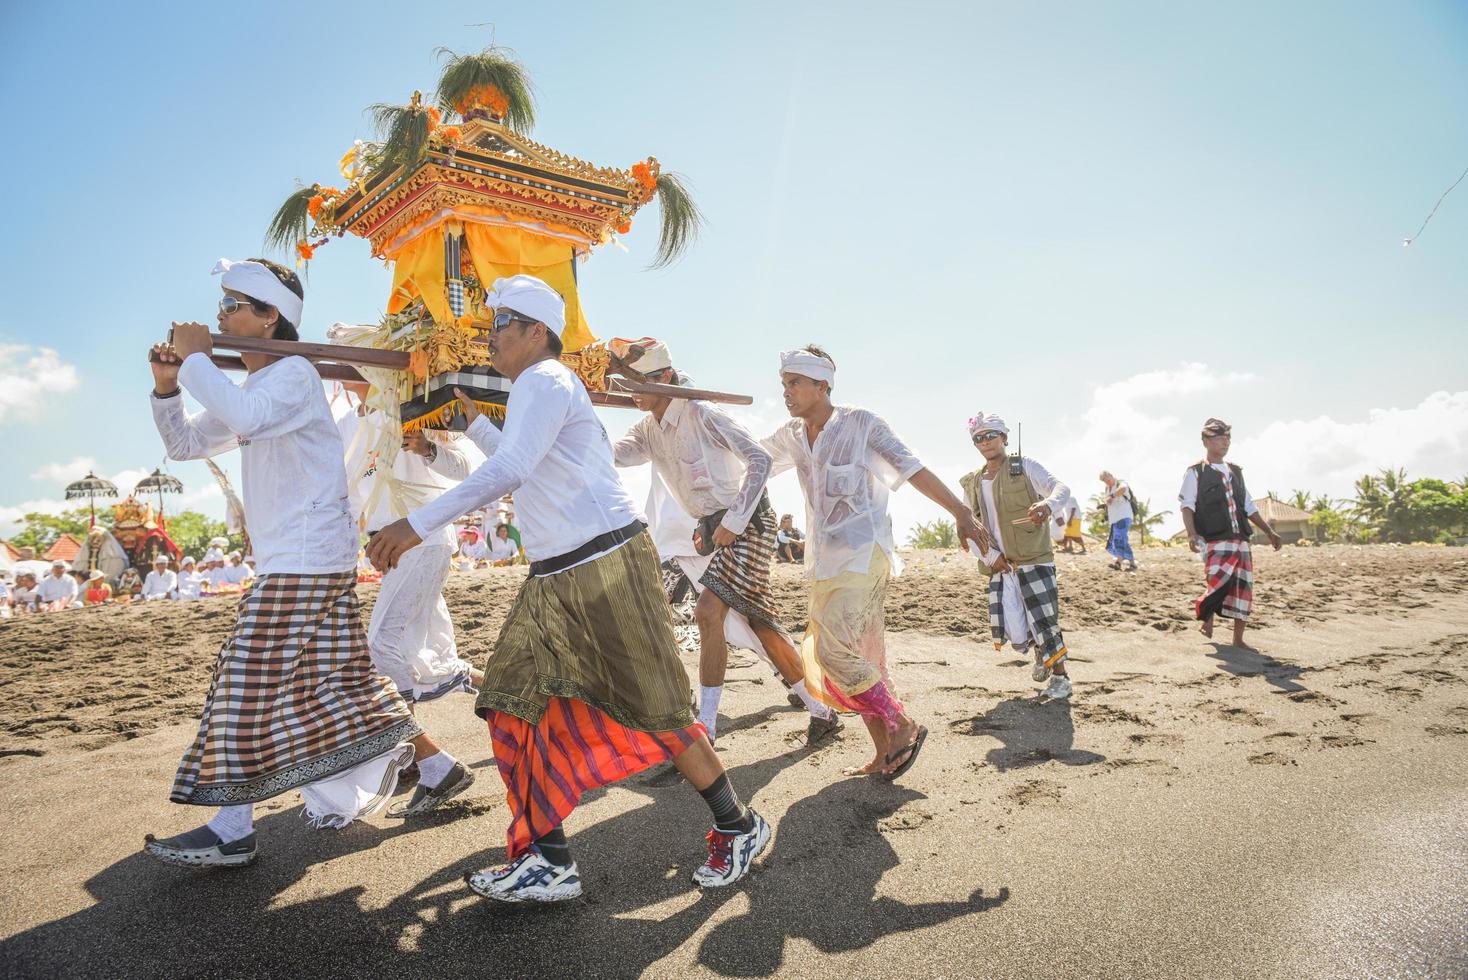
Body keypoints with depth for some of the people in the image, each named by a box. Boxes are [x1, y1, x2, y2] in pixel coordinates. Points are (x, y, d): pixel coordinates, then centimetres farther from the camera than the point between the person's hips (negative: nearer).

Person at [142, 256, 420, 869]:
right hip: (296, 558, 10)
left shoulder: (294, 374, -11)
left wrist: (196, 359, -18)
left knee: (249, 680, -8)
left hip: (306, 557, -10)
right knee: (334, 676, 12)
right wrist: (166, 386, 4)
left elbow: (243, 418, -32)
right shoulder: (250, 390, 20)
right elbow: (185, 444, 20)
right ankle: (434, 767, 22)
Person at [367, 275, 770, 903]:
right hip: (554, 579, 10)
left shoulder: (544, 381, -10)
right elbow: (517, 467, 41)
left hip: (606, 568, -10)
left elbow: (509, 471, -26)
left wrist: (417, 524, -29)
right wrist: (473, 419, 35)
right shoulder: (532, 390, 22)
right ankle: (547, 863, 11)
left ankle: (738, 828, 16)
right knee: (514, 705, 4)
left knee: (654, 711, -3)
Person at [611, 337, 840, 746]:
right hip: (713, 526, 8)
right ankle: (822, 712, 21)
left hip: (747, 520, -8)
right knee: (760, 621, 10)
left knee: (708, 611, -19)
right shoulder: (647, 431, 7)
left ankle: (706, 728, -11)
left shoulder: (702, 416, -15)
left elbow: (760, 460, -19)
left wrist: (734, 522, -21)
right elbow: (610, 455, -11)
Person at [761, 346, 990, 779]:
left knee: (833, 650, -17)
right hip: (825, 560, 7)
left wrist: (961, 513, -18)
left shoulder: (861, 424, -5)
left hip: (863, 554, -7)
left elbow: (913, 470, -9)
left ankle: (903, 726, -2)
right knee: (860, 656, 8)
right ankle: (887, 751, 17)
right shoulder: (791, 436, 11)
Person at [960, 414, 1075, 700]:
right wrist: (990, 556, -6)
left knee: (1043, 620, -5)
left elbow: (1061, 488, -16)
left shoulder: (1024, 467, -3)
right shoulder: (971, 483, 10)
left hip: (1033, 559, -4)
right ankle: (1041, 651, 35)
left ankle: (1060, 677, 15)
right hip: (1000, 566, 4)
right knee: (1014, 633, 3)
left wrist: (1048, 504, -40)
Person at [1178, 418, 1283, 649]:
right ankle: (1206, 613, 8)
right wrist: (1191, 534, -24)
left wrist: (1269, 532, 17)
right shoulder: (1196, 472, 1)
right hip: (1215, 541, -6)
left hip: (1240, 540, 6)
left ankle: (1238, 639, 13)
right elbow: (1187, 505, -10)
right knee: (1221, 582, -22)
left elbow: (1249, 507, 24)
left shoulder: (1235, 472, 19)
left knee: (1244, 588, 3)